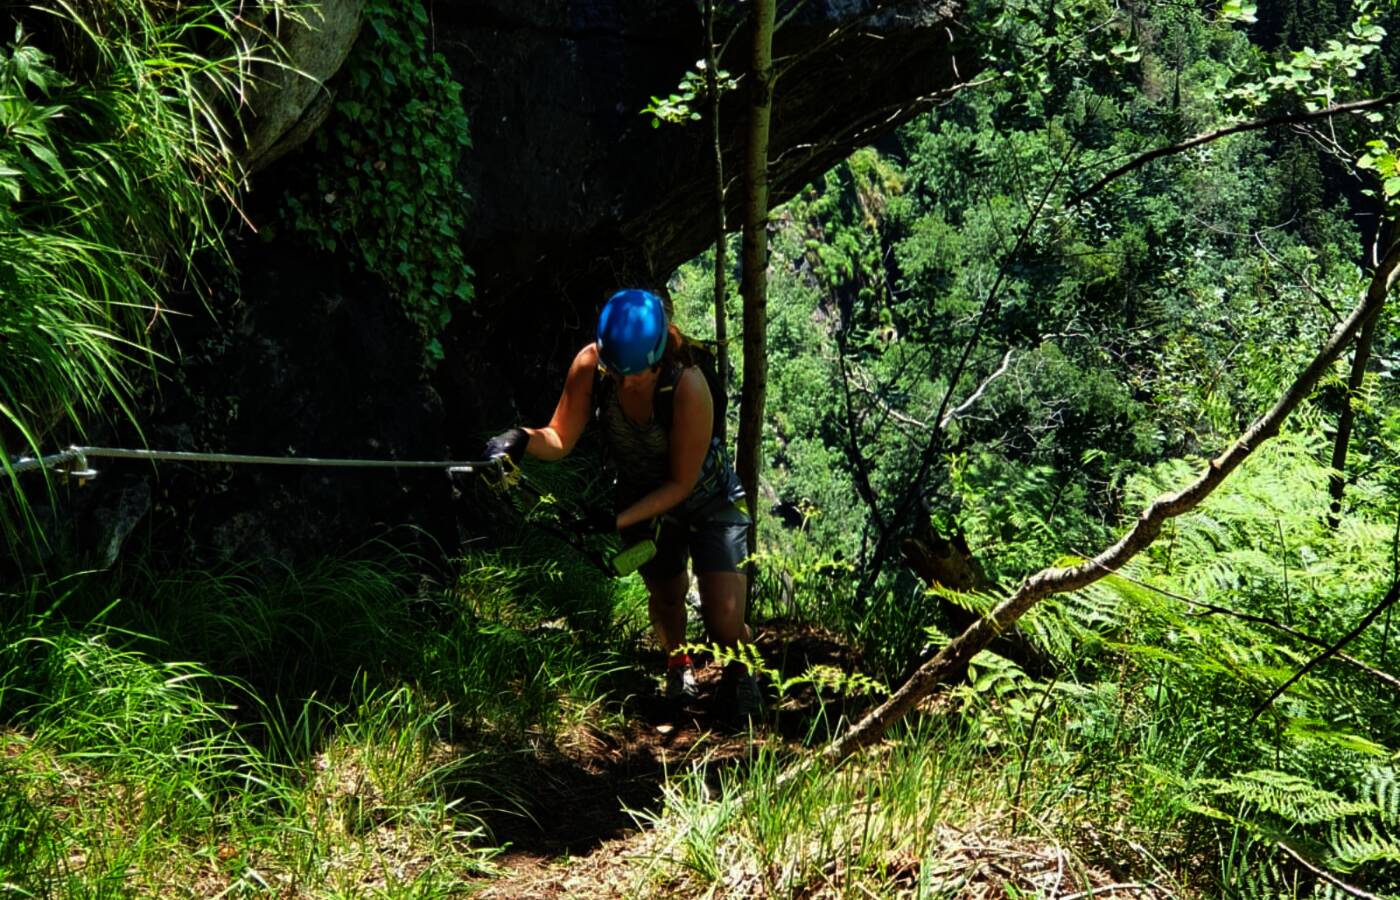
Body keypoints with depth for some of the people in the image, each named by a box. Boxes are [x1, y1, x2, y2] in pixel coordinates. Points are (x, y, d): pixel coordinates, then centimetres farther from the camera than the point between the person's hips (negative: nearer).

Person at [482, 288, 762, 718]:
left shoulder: (687, 385, -36)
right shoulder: (589, 366, -26)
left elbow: (682, 482, -25)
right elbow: (560, 440, -15)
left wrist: (619, 520, -30)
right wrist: (523, 439, -36)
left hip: (708, 501, -3)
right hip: (643, 500, 3)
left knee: (725, 622, -8)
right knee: (665, 598, 17)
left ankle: (738, 671, 29)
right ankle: (677, 665, 52)